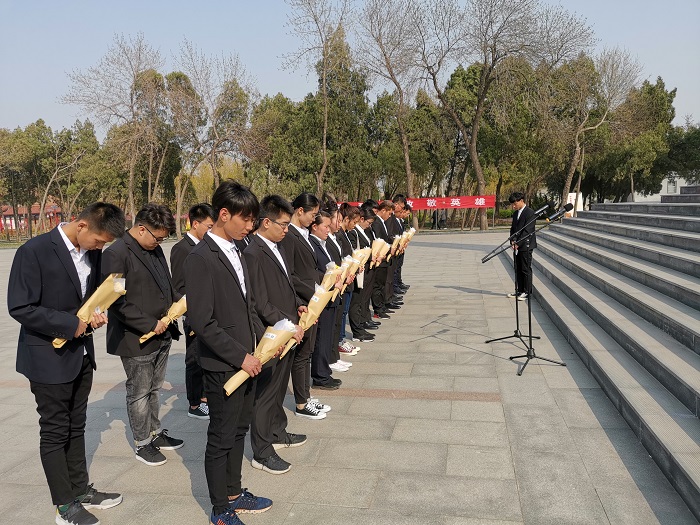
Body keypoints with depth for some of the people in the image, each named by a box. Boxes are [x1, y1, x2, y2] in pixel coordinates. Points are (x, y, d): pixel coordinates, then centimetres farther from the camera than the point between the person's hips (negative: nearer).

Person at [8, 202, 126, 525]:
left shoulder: (92, 252, 2)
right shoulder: (35, 251, -19)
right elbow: (20, 307, -20)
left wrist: (94, 313, -4)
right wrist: (70, 324, -20)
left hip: (81, 354, 7)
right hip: (49, 357, -6)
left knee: (76, 428, 18)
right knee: (54, 432, 6)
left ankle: (81, 491, 32)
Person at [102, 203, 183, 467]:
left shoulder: (155, 250, 6)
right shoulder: (116, 254, -18)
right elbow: (118, 303, -20)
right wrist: (150, 324, -19)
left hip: (161, 335, 7)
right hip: (136, 339, -7)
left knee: (154, 388, 21)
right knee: (139, 393, 9)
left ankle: (155, 432, 36)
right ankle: (142, 444, 24)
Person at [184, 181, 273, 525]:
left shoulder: (236, 253, 8)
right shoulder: (200, 259, -18)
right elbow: (202, 322, -21)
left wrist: (262, 338, 5)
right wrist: (240, 357, -18)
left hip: (247, 360, 8)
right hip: (223, 366, -8)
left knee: (238, 431, 20)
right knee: (221, 438, 8)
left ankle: (234, 493, 37)